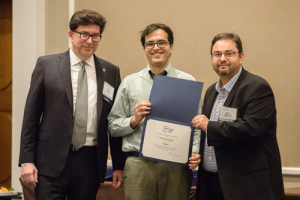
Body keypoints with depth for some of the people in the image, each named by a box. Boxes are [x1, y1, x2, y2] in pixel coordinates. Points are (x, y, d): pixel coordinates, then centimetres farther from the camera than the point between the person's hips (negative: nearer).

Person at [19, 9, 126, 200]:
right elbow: (31, 115, 2)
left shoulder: (111, 72, 7)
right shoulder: (46, 65, 2)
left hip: (91, 161, 2)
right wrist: (27, 160, -3)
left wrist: (119, 165, 7)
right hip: (52, 161, -1)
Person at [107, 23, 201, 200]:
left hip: (177, 167, 0)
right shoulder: (129, 83, 10)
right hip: (138, 166, 1)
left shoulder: (188, 82, 7)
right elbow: (113, 127, 9)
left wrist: (194, 153, -11)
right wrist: (134, 120, -8)